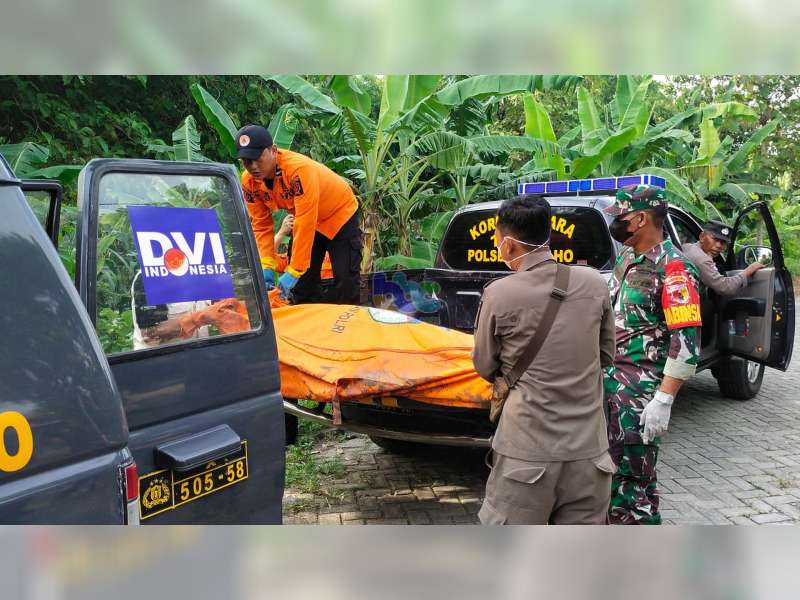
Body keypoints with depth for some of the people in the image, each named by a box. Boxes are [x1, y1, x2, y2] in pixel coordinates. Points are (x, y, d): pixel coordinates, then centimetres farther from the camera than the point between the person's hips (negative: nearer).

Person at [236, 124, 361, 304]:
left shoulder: (298, 169, -37)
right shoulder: (249, 182, -17)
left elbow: (305, 223, -38)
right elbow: (261, 225, -11)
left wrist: (293, 271, -37)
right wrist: (266, 266, -24)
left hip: (340, 214, -6)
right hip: (306, 219, 6)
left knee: (346, 279, -7)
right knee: (301, 283, 5)